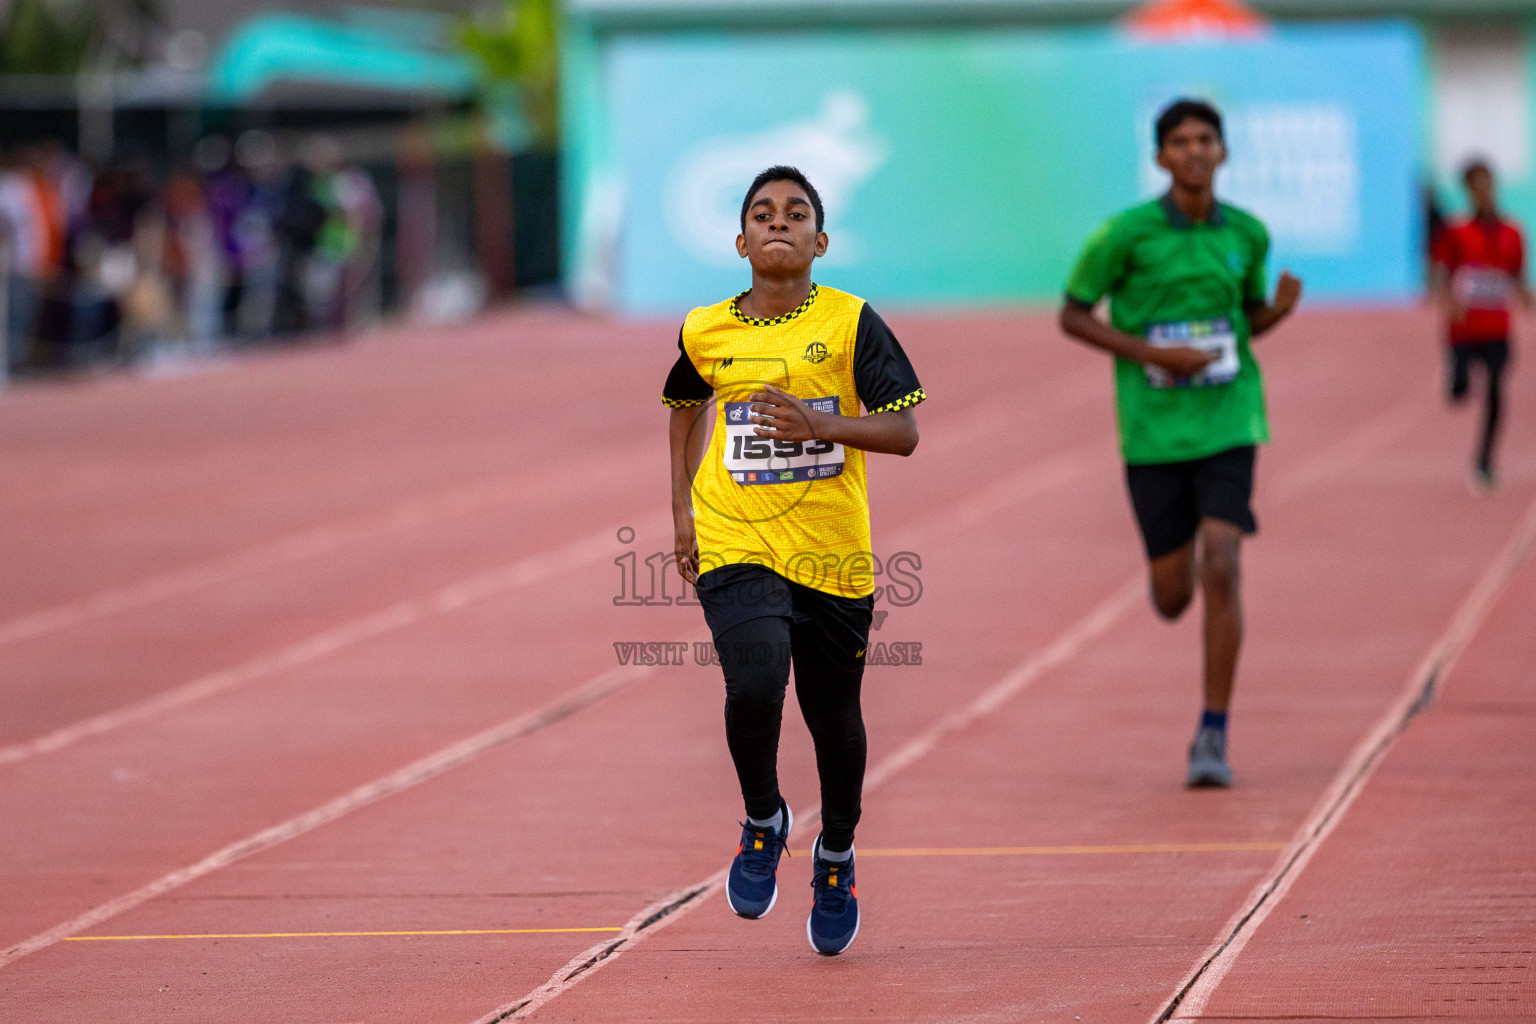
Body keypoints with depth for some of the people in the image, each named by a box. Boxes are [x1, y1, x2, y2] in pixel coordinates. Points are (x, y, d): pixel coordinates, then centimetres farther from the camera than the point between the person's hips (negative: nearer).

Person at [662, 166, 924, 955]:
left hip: (833, 555, 0)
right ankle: (762, 822, 5)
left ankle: (836, 857, 39)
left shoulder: (851, 322, -4)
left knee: (834, 717, 11)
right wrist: (682, 506, 18)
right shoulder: (706, 332, 3)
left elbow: (903, 430, -7)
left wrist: (821, 426, -23)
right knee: (755, 684, -24)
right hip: (735, 546, 0)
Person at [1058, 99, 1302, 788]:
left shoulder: (1247, 234, 3)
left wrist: (1281, 308, -5)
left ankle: (1212, 735, -7)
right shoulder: (1126, 233, -7)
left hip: (1228, 426, 1)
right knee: (1172, 597, 6)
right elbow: (1073, 316, 0)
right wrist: (1152, 353, -13)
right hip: (1153, 431, -1)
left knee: (1220, 570, -16)